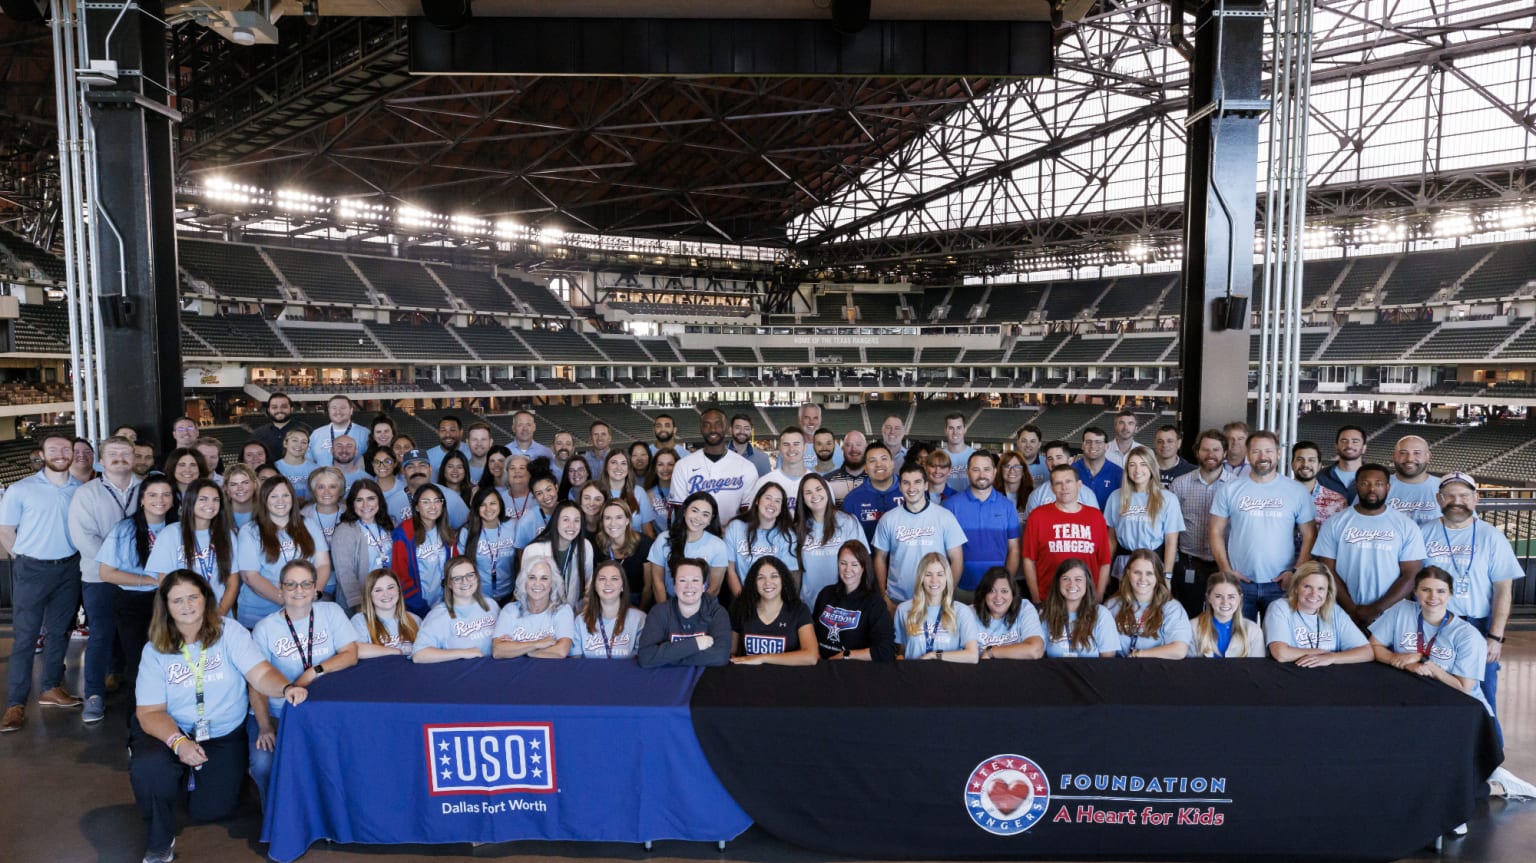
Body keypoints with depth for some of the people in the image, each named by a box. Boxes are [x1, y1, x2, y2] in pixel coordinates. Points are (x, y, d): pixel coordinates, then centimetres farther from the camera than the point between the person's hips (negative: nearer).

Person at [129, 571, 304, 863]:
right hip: (173, 731, 0)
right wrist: (178, 741, -30)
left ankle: (195, 776, 34)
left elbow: (261, 674, -21)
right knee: (147, 768, -31)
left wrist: (286, 688, -44)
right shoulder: (155, 651, -7)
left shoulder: (229, 631, -11)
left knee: (210, 811, -4)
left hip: (226, 736, 0)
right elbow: (150, 711, -11)